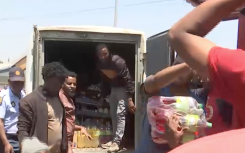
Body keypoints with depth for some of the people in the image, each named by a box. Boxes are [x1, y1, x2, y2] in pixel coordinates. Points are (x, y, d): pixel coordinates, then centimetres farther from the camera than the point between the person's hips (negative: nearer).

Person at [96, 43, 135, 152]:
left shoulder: (118, 61, -25)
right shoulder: (101, 64, -4)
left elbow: (128, 79, -25)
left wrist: (130, 99, -29)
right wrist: (103, 96, 10)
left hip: (123, 88, -8)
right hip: (113, 89, 8)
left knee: (120, 113, -14)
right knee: (113, 115, 10)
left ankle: (117, 142, -16)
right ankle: (114, 140, 18)